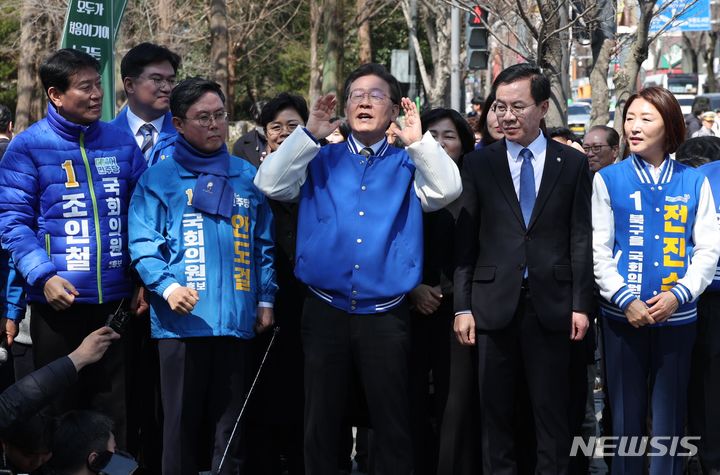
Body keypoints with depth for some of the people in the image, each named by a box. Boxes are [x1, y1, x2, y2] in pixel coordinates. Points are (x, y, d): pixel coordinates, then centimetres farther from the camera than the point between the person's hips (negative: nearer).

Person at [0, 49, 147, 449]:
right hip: (59, 299, -3)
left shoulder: (122, 142, 8)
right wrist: (43, 275, -17)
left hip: (117, 299, 3)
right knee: (58, 408, 7)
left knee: (116, 405, 9)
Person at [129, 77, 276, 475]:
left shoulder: (246, 177, 14)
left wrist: (265, 299, 8)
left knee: (231, 424, 7)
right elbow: (142, 242, -3)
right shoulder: (159, 178, 4)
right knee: (181, 421, 1)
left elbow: (263, 243, 16)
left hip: (236, 319, 3)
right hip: (182, 320, -3)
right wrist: (167, 285, -18)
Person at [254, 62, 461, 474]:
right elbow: (270, 184, -4)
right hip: (325, 311, 1)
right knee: (321, 423, 9)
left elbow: (446, 191, -11)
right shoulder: (320, 161, 9)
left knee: (393, 425, 4)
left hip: (386, 314, -1)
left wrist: (418, 140, -17)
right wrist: (309, 134, -10)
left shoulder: (407, 164, 6)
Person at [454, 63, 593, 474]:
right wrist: (463, 306, -2)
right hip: (495, 303, 1)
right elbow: (465, 240, 4)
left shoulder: (573, 163, 5)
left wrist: (581, 304, -3)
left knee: (552, 410, 4)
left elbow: (581, 238, 3)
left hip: (552, 303, -1)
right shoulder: (478, 164, 6)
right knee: (496, 410, 7)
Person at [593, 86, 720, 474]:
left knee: (669, 413, 6)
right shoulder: (607, 180, 2)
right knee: (626, 412, 5)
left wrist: (678, 295, -13)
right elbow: (598, 250, -1)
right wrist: (625, 300, -13)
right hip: (622, 315, -1)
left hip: (677, 315, 1)